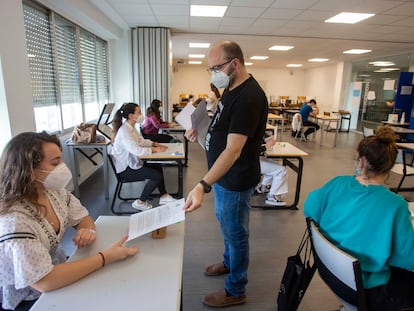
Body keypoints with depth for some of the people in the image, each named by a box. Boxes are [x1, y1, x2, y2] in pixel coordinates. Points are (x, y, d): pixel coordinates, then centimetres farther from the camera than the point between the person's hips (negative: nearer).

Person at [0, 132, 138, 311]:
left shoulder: (53, 190, -9)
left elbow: (82, 218, 4)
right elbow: (45, 281, -32)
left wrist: (88, 230, -20)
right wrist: (106, 257, -30)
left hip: (56, 267, 6)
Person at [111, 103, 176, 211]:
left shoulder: (131, 128, 4)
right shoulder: (124, 131, -24)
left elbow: (141, 141, 16)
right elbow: (136, 150, -34)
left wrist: (155, 143, 1)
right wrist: (154, 149, -25)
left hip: (131, 163, 10)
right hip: (124, 169, -10)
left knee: (158, 167, 12)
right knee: (157, 175, -13)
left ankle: (164, 196, 20)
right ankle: (140, 202, 2)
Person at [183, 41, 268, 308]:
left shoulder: (249, 97, -26)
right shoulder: (232, 88, 5)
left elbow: (233, 150, -33)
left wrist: (203, 185, -40)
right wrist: (201, 129, 3)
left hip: (236, 179, -9)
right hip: (223, 174, 10)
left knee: (235, 232, 8)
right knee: (226, 224, 26)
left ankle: (236, 291, 31)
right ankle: (229, 262, 52)